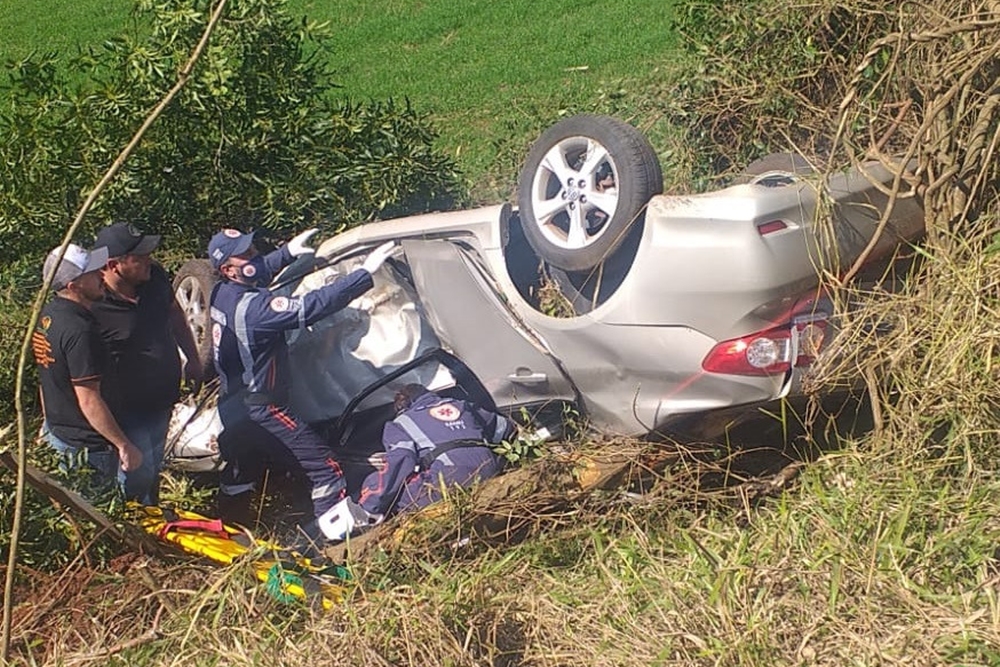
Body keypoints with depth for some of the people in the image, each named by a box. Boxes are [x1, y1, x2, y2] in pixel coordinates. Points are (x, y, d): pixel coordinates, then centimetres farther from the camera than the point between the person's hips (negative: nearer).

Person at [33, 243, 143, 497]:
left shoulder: (46, 315, 1)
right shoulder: (79, 331, -28)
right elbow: (89, 401, -27)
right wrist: (125, 446, -20)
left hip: (56, 434, 9)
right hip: (87, 448, -9)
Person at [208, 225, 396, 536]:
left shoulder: (222, 293, 0)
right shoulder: (252, 306, -28)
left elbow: (258, 273, 25)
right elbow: (312, 307, -35)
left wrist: (287, 252, 20)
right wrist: (365, 272, -35)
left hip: (233, 408, 9)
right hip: (261, 413, -9)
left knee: (240, 471, 26)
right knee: (324, 467, -4)